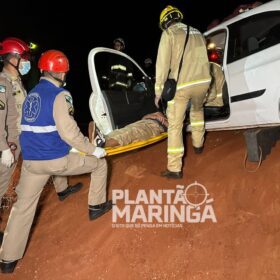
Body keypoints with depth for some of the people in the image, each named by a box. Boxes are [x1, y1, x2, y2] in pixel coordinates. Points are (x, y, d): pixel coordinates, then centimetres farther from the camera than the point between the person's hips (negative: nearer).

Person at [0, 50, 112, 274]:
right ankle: (97, 206, 31)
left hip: (31, 161, 7)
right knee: (99, 163, 17)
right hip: (58, 159, -6)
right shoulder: (60, 95, -12)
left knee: (23, 207, 16)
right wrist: (93, 150, -9)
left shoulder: (31, 95, 12)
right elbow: (68, 132, -20)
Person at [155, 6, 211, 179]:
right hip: (203, 81, 6)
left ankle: (175, 169, 2)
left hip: (181, 85, -5)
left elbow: (163, 63, -5)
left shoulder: (169, 34, 2)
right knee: (197, 110, 34)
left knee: (175, 125, 1)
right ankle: (198, 144, 44)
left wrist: (158, 91, 0)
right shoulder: (197, 33, 21)